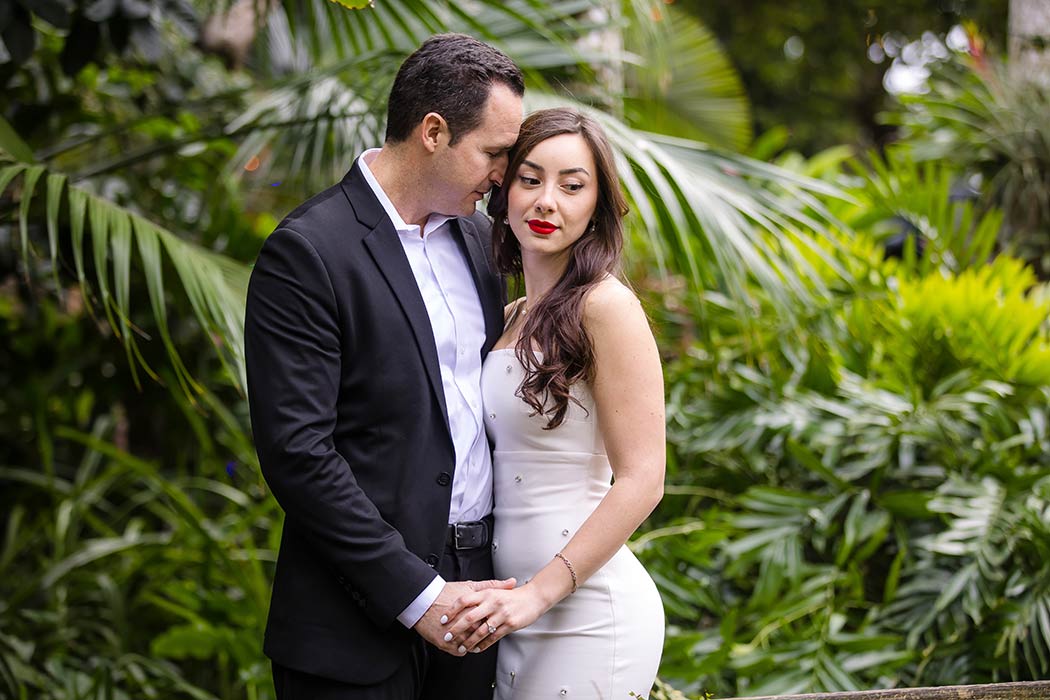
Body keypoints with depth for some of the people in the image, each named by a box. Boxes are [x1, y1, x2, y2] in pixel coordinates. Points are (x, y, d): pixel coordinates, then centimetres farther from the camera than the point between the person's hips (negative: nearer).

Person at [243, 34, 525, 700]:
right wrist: (415, 594, -17)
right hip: (362, 619, -6)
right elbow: (295, 450, -17)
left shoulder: (474, 233, 10)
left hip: (472, 583, 6)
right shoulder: (306, 252, -13)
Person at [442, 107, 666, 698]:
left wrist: (539, 593, -17)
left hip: (588, 613, -7)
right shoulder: (512, 318, 12)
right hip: (519, 613, 7)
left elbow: (641, 481, -15)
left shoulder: (606, 306, -11)